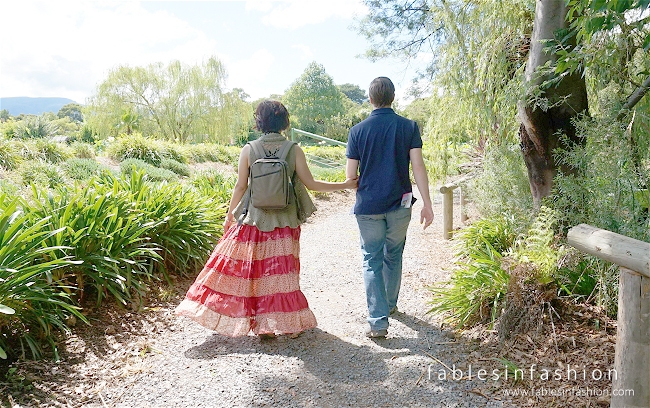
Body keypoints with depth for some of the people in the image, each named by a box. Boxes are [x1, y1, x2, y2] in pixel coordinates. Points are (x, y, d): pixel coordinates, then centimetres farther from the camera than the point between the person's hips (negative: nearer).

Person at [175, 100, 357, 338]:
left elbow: (240, 186, -1)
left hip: (253, 219, 0)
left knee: (244, 265, 13)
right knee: (281, 271, 10)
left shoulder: (248, 150, -5)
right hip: (285, 221, 0)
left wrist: (229, 216, 13)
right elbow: (310, 184, -6)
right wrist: (345, 185, 4)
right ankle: (284, 322, 17)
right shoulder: (294, 150, -6)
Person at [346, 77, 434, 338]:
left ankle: (378, 321, 1)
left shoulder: (358, 130, -3)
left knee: (372, 261, 6)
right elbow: (418, 166, -7)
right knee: (393, 256, 20)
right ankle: (390, 304, 37)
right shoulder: (409, 127, -2)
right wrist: (427, 204, -5)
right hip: (399, 204, 2)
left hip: (368, 206, -1)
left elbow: (350, 175, -2)